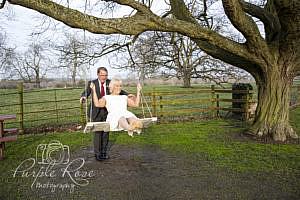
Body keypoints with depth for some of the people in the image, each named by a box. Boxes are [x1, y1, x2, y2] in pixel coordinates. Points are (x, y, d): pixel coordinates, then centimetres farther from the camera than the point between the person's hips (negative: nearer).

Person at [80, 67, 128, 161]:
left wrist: (128, 95, -9)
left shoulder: (110, 83, 4)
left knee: (106, 132, 10)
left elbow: (119, 91, 8)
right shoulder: (92, 83, -2)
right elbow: (86, 92, 0)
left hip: (107, 111, 2)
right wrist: (83, 97, -24)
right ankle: (97, 152, 12)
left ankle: (104, 151, 24)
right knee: (97, 132, -1)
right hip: (96, 111, -2)